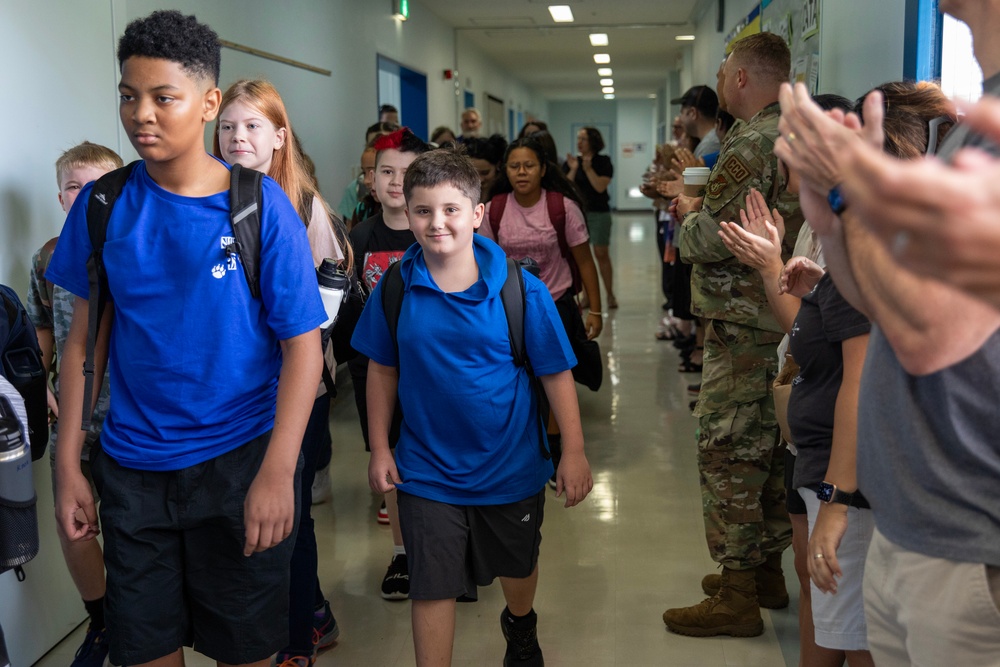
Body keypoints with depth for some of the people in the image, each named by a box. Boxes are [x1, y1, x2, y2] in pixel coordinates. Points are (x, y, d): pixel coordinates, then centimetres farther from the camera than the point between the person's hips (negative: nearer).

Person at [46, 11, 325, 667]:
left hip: (238, 460, -2)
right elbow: (86, 338, 5)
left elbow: (303, 344, -10)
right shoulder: (103, 206, -1)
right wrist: (68, 465, 2)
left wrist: (277, 472, -17)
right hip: (132, 467, 3)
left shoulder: (261, 205, -10)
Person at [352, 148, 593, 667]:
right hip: (426, 470, 0)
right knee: (432, 586, 3)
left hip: (511, 465, 1)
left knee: (517, 566, 24)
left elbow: (556, 374, -10)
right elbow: (383, 370, 2)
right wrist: (379, 448, 1)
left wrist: (574, 453, -11)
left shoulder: (522, 291, -16)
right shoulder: (395, 290, -10)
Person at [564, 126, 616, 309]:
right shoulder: (571, 162, 5)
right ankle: (587, 295, 9)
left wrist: (588, 168, -17)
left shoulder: (603, 162, -1)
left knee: (601, 254, -3)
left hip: (599, 213, -3)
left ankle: (610, 295, 5)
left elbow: (600, 186, -13)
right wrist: (573, 170, -14)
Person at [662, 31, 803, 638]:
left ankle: (738, 597, 6)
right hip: (790, 325, 9)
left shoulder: (752, 147, -18)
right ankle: (769, 569, 30)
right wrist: (704, 207, 9)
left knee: (729, 456, -1)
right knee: (772, 450, 17)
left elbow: (708, 241, -20)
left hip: (745, 329, -9)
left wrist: (689, 213, 0)